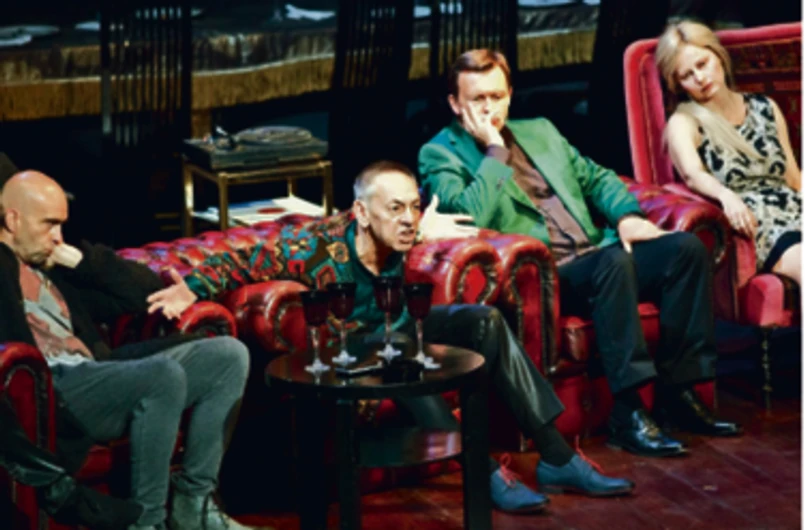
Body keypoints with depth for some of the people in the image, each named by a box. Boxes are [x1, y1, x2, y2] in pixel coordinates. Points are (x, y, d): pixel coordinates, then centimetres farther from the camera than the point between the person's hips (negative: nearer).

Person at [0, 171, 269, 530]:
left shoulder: (53, 266, 26)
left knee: (228, 355, 0)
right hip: (48, 389, -8)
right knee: (164, 374, -32)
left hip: (94, 376, 9)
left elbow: (149, 291, 22)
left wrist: (82, 259, 13)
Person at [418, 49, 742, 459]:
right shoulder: (440, 154, 4)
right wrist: (495, 149, -8)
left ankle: (676, 392, -13)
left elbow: (595, 177, 26)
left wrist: (627, 215, 6)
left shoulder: (540, 131, 25)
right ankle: (627, 413, -33)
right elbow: (470, 215, -14)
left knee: (685, 248, -16)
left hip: (595, 251, 7)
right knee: (614, 260, -35)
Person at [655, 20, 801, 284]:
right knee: (799, 256, -36)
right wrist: (727, 196, -35)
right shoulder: (684, 123, 7)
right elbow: (693, 174, -14)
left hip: (794, 213, 4)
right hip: (753, 226, -4)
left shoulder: (765, 108, 21)